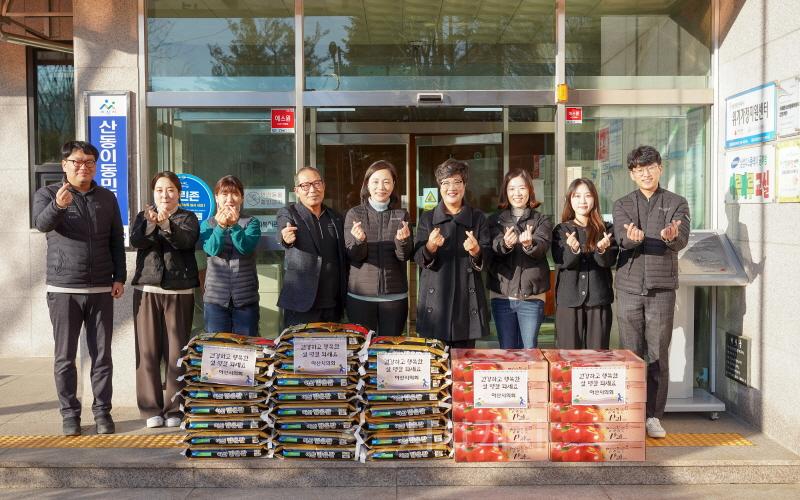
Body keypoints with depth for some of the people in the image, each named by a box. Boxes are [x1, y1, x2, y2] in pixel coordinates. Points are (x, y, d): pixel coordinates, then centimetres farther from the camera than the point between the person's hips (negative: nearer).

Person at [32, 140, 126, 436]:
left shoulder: (107, 198, 9)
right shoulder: (47, 195, 0)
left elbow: (117, 241, 11)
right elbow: (42, 224, -21)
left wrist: (119, 277, 1)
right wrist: (58, 206, -42)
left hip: (101, 290, 2)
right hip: (63, 290, -2)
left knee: (102, 355, 5)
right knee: (65, 357, 4)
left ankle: (102, 412, 14)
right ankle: (70, 414, 14)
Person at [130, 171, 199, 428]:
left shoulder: (188, 218, 8)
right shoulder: (143, 217, 14)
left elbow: (185, 240, -12)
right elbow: (136, 241, -6)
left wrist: (166, 223, -29)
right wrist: (152, 224, -24)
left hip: (180, 291, -1)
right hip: (147, 289, 2)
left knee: (176, 351, -1)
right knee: (148, 350, 0)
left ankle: (174, 409, 7)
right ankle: (151, 408, 7)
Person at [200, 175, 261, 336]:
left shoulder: (251, 223, 3)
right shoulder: (207, 224, 6)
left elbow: (246, 247, -15)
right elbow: (212, 250, -12)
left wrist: (234, 225, -30)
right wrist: (221, 226, -27)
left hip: (246, 298, 0)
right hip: (215, 297, 1)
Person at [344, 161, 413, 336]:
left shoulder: (401, 215, 4)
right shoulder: (354, 214, 1)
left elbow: (405, 256, -3)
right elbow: (354, 257, -3)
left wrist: (403, 241, -24)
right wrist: (358, 241, -25)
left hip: (394, 295, 1)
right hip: (360, 295, -1)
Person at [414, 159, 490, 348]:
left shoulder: (478, 218, 7)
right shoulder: (427, 218, 7)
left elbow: (487, 258, 3)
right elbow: (418, 259, 1)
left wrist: (476, 251, -18)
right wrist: (430, 247, -20)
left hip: (467, 299, 0)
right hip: (435, 300, 0)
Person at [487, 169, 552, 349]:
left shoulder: (542, 221, 6)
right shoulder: (495, 220, 8)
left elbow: (542, 246, -14)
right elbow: (494, 246, -12)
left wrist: (529, 244, -37)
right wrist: (505, 244, -35)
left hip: (532, 296, -1)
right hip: (502, 295, 1)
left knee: (529, 350, 3)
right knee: (506, 351, 8)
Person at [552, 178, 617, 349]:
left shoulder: (606, 229, 7)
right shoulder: (561, 230, 7)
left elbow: (610, 261, -5)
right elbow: (561, 262, -7)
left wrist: (602, 250, -27)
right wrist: (573, 250, -27)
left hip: (599, 299, 0)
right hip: (568, 300, 0)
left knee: (597, 351, 4)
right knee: (569, 352, 2)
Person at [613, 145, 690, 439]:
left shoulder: (677, 204, 6)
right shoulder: (622, 205, 9)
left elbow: (682, 240, -11)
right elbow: (621, 237, -11)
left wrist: (671, 237, -36)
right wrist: (632, 237, -35)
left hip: (662, 287, -1)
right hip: (629, 286, 1)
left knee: (658, 354, 3)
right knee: (630, 353, 5)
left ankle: (654, 416, 12)